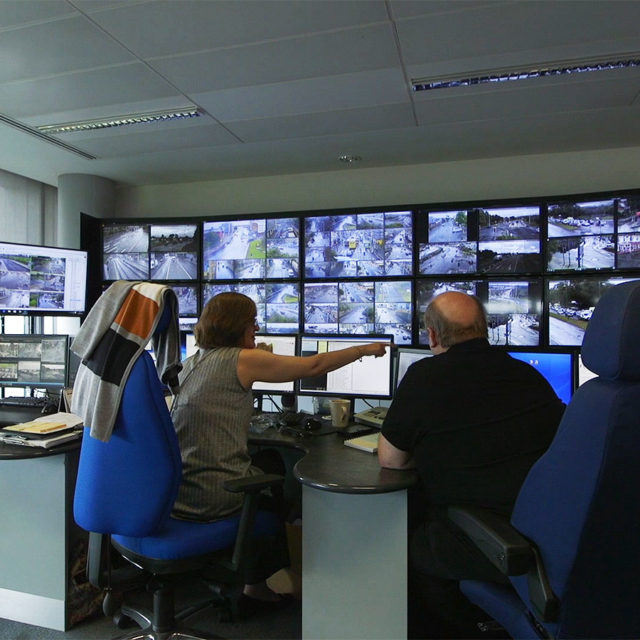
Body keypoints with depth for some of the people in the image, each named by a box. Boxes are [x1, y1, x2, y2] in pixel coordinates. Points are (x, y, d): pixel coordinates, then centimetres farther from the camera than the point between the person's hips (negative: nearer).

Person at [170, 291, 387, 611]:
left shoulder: (191, 362, 9)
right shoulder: (241, 359, -13)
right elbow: (314, 366, -9)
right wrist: (365, 349, 4)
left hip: (173, 490, 8)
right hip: (214, 497, -8)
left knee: (266, 459, 24)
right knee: (273, 464, 20)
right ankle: (259, 581, 35)